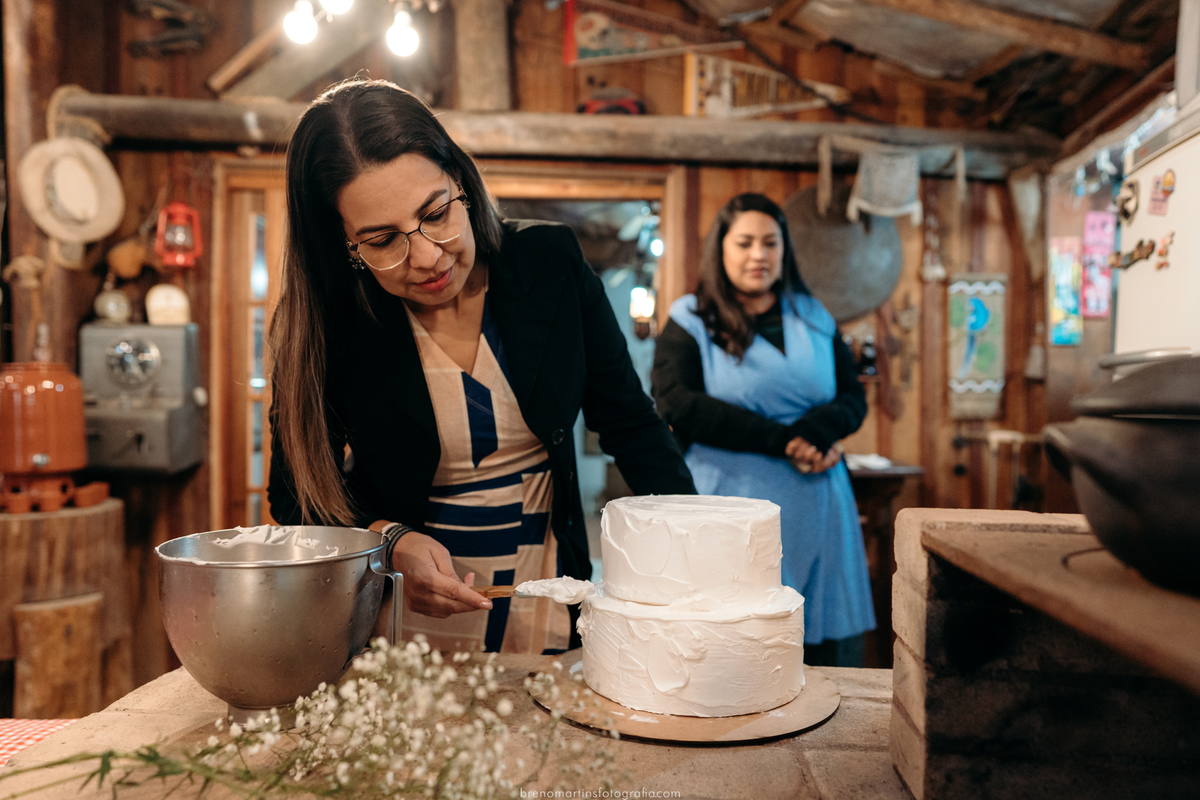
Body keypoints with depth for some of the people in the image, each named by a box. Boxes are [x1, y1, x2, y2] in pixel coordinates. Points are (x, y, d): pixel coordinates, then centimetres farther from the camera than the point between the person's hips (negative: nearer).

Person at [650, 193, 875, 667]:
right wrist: (781, 440, -15)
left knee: (831, 653, 4)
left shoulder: (814, 319, 17)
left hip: (816, 511, 4)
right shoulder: (690, 322, 3)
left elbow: (854, 398, 13)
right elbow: (677, 405, -11)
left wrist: (818, 431, -11)